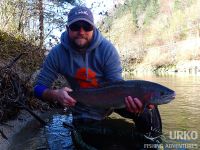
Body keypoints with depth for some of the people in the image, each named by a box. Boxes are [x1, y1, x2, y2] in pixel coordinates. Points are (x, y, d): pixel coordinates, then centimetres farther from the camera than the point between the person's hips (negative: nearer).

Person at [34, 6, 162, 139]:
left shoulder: (107, 48, -24)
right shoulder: (57, 53, -19)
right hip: (84, 111, 2)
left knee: (147, 108, -20)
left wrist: (129, 99, -51)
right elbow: (39, 88, -14)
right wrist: (56, 94, -38)